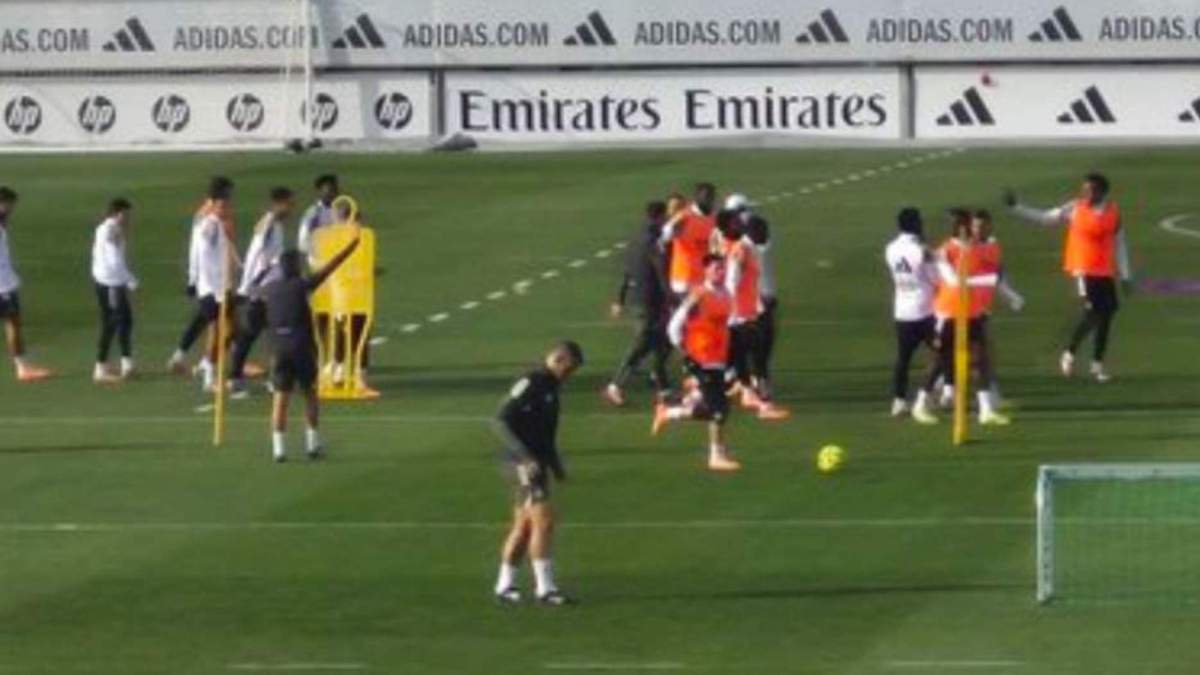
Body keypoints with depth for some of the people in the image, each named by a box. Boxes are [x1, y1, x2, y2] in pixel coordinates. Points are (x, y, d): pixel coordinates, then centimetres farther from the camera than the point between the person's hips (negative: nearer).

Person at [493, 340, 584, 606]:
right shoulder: (530, 385, -15)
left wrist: (555, 463, 22)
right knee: (543, 520, -13)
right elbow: (502, 422, -20)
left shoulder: (550, 387, 15)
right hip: (525, 464, -10)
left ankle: (505, 585, 19)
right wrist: (525, 456, -25)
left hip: (537, 462, 10)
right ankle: (544, 587, -12)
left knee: (524, 525, 12)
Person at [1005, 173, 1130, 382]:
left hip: (1106, 272, 4)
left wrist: (1125, 276, 10)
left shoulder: (1113, 212, 3)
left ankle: (1098, 364, 15)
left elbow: (1119, 244, 10)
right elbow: (1044, 218, 0)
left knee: (1106, 313, 3)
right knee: (1092, 312, -16)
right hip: (1083, 270, -4)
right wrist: (1016, 206, -6)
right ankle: (1069, 353, 2)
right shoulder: (1074, 209, -4)